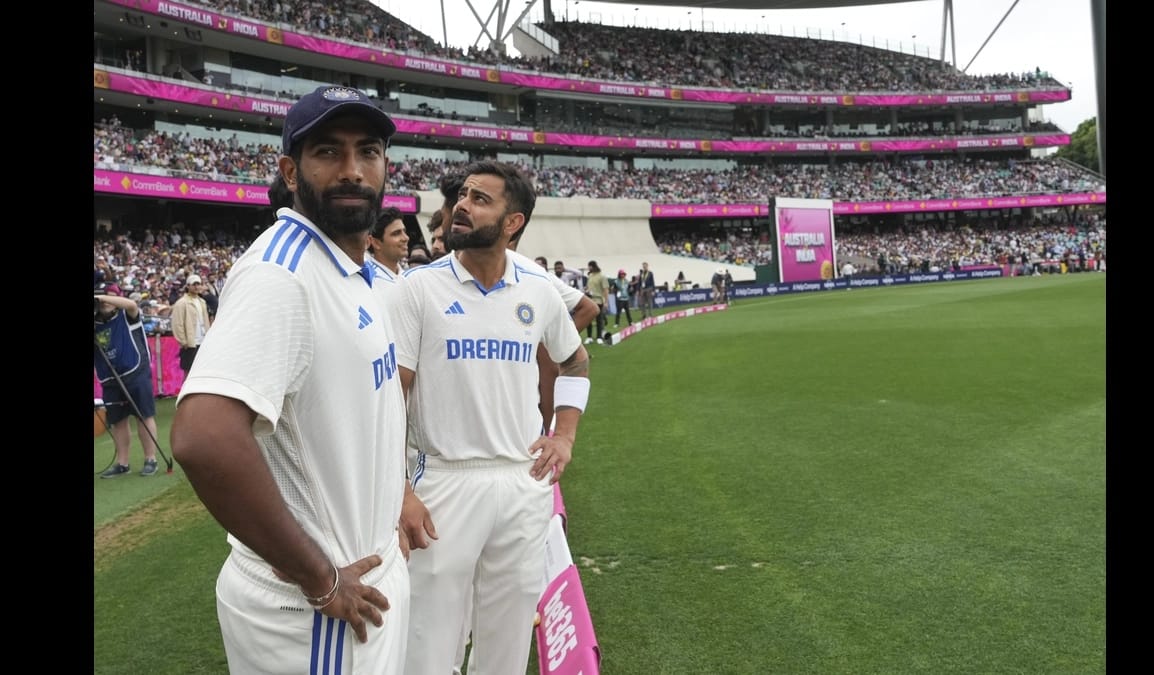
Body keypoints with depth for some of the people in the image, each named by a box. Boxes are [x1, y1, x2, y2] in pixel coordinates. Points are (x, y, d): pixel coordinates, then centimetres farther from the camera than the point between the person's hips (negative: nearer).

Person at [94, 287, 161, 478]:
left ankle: (150, 459, 6)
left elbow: (131, 304, -24)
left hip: (136, 374, -4)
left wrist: (102, 297, -25)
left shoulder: (127, 315, -1)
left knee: (145, 417, -1)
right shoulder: (96, 323, 8)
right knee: (117, 421, 9)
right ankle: (122, 463, 18)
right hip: (110, 380, 5)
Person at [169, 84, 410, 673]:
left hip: (364, 572, 9)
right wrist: (320, 579, -25)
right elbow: (204, 438, -35)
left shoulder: (356, 272, 7)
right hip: (310, 614, -9)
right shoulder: (282, 269, -22)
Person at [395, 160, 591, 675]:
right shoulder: (420, 287, -6)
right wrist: (398, 492, -13)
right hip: (445, 482, -3)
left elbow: (576, 362, 22)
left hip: (525, 483, 3)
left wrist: (565, 435, 9)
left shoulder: (539, 291, 4)